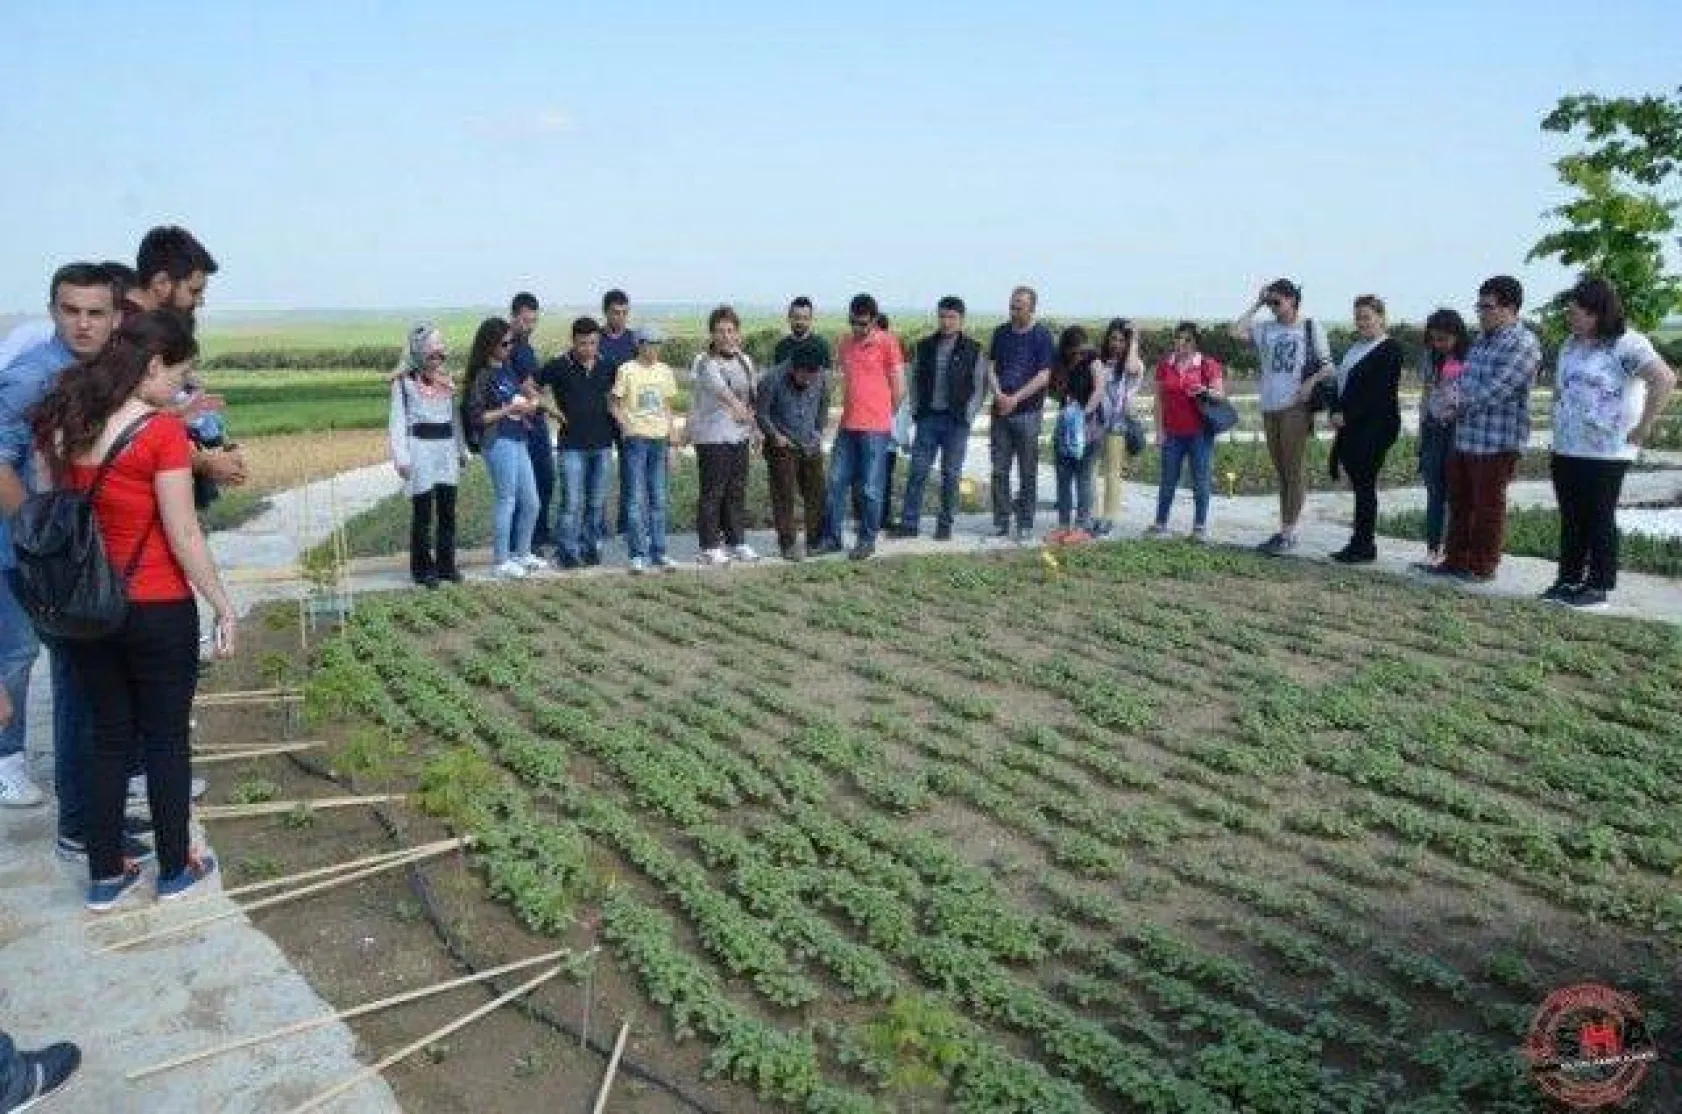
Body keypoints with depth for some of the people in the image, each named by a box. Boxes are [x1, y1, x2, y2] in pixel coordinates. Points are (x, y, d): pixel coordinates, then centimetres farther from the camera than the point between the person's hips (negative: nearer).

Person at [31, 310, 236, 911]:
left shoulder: (62, 422, 2)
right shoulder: (163, 432, -17)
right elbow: (184, 536, -16)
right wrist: (224, 607, -6)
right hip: (158, 611, -5)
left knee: (109, 737, 17)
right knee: (165, 738, 9)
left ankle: (105, 876, 25)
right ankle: (175, 870, 23)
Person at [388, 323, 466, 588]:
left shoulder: (446, 378, 13)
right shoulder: (405, 382, -4)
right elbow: (397, 421, -7)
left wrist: (462, 449, 15)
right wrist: (401, 457, -13)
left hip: (446, 449, 5)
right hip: (421, 449, -5)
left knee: (448, 510, 6)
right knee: (423, 513, -1)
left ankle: (446, 564, 16)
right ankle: (422, 568, 7)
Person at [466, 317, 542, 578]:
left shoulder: (508, 370, 13)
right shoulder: (482, 376, -9)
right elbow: (477, 416, -13)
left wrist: (527, 406, 7)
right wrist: (510, 410, -14)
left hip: (519, 441, 8)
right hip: (498, 442, -8)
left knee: (531, 502, 12)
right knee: (507, 501, -1)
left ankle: (522, 554, 27)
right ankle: (501, 562, 9)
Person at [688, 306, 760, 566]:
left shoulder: (745, 361, 13)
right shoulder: (705, 362, -10)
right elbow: (718, 386, -30)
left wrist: (755, 426, 19)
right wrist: (735, 404, -46)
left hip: (739, 435, 7)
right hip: (712, 435, -7)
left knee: (737, 490, 12)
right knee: (712, 492, -4)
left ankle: (737, 542, 21)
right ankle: (709, 548, 2)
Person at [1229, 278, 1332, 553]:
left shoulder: (1310, 328, 3)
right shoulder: (1266, 329, 13)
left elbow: (1328, 367, 2)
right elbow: (1235, 331, -1)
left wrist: (1311, 382, -17)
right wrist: (1256, 306, 5)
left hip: (1295, 407, -5)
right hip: (1269, 407, 5)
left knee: (1295, 470, -4)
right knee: (1281, 471, 10)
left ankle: (1289, 532, -3)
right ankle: (1283, 529, 16)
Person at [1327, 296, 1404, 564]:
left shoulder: (1390, 349, -8)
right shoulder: (1355, 346, 18)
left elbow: (1377, 392, -15)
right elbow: (1342, 382, 17)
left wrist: (1346, 415, -17)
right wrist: (1336, 413, 2)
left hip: (1376, 427, -8)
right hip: (1351, 426, 8)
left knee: (1364, 484, -7)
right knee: (1360, 483, 9)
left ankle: (1364, 546, -2)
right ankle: (1361, 543, 13)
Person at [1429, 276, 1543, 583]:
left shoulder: (1523, 344, -12)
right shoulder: (1481, 339, 15)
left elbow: (1496, 390, -19)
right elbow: (1463, 375, 20)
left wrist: (1461, 401, -7)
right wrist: (1453, 391, -2)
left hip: (1497, 441, -8)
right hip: (1464, 435, 8)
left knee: (1488, 506, 2)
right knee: (1459, 503, 14)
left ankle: (1483, 567, 12)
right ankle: (1455, 560, 24)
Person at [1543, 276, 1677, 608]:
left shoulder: (1627, 344, -13)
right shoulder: (1571, 344, 13)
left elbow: (1665, 379, -23)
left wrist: (1642, 428, -19)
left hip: (1605, 453, -7)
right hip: (1565, 451, 7)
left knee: (1599, 521, 2)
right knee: (1570, 520, 12)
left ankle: (1598, 586, 10)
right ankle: (1568, 580, 21)